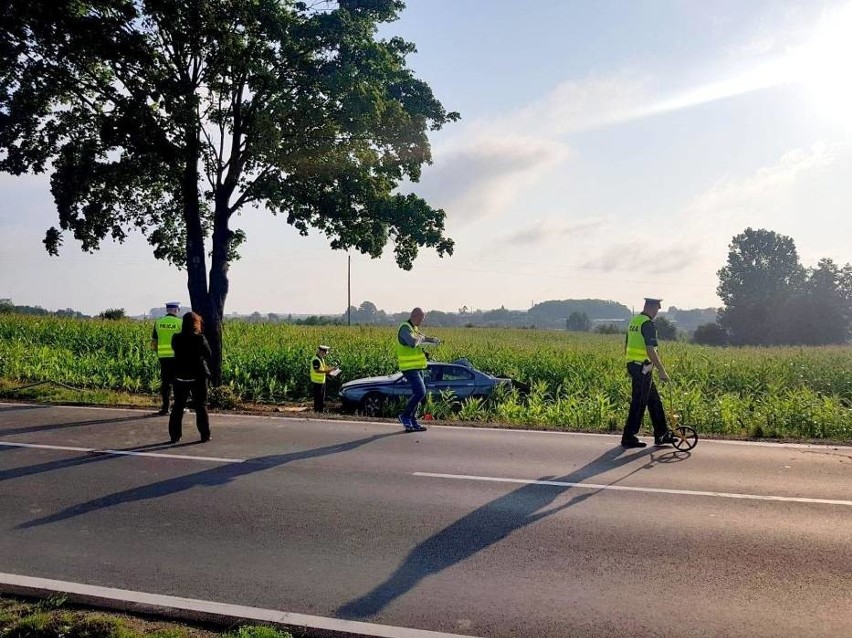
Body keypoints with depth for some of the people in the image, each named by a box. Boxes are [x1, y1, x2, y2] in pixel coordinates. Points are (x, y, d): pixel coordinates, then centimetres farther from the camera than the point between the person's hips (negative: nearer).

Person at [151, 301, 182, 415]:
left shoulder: (158, 322, 7)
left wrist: (156, 351, 22)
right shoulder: (180, 322, -4)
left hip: (163, 356, 3)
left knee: (165, 382, 8)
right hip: (176, 355, -3)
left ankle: (165, 407, 7)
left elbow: (154, 341, 10)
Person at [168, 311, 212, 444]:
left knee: (178, 406, 12)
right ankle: (205, 435, 7)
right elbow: (209, 356, -5)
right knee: (201, 406, 6)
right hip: (198, 375, -3)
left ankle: (175, 435, 12)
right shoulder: (200, 338, -13)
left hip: (180, 375, 3)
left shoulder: (176, 338, -3)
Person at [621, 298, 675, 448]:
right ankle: (628, 437, 4)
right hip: (643, 368, -10)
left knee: (654, 401, 15)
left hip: (633, 366, 10)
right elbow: (650, 350, -23)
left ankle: (661, 434, 21)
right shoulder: (648, 324, -16)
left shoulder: (634, 321, 13)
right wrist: (662, 371, -19)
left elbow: (626, 347, 19)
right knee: (639, 404, -2)